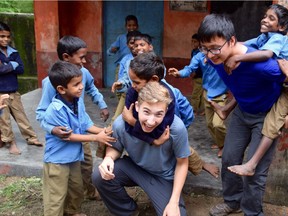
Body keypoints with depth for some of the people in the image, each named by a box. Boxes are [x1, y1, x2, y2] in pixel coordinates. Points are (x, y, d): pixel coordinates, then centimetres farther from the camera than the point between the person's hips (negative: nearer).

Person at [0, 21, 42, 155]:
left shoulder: (14, 52, 3)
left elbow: (21, 69, -5)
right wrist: (13, 65, -14)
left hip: (13, 92, 4)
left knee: (21, 116, 14)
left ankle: (31, 137, 25)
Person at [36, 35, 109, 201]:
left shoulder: (83, 73, -11)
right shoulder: (51, 82, -28)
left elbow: (92, 89, 13)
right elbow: (41, 112, -25)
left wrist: (102, 105, 7)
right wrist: (52, 128, -42)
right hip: (63, 133, -5)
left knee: (87, 163, 21)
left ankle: (91, 192, 45)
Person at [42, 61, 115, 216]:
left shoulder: (78, 100, -6)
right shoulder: (56, 110, -29)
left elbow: (85, 124, 3)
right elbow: (68, 136, -24)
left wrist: (101, 131, -14)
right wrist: (96, 138, -20)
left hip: (73, 157, 8)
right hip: (57, 159, -8)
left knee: (76, 189, 26)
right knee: (56, 198, 6)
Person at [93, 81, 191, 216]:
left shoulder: (177, 128, -33)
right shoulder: (121, 124, -27)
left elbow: (182, 163, -15)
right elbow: (115, 148, -3)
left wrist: (174, 202, -17)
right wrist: (108, 158, -29)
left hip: (163, 177, -2)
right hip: (134, 167, 2)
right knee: (99, 176, -21)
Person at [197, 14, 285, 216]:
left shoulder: (259, 64, -38)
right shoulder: (215, 58, -18)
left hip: (267, 115, -6)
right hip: (242, 111, 6)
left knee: (255, 169, -3)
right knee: (229, 158, 11)